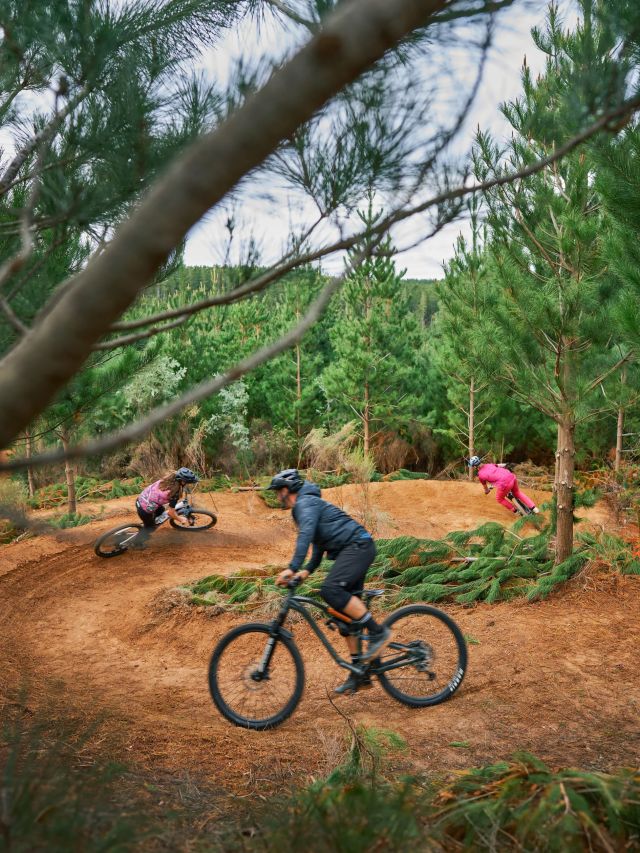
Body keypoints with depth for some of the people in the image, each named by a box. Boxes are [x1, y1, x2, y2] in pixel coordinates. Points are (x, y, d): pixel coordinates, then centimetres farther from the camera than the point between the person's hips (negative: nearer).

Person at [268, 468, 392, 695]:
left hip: (358, 546, -11)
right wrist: (308, 570, 14)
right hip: (352, 551, 11)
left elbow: (306, 535, -27)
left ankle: (378, 632, -21)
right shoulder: (307, 505, 23)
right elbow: (319, 540, 27)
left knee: (330, 589, -30)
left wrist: (293, 568, -35)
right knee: (346, 613, 8)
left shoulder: (305, 503, -9)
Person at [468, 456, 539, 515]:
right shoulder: (489, 465, 19)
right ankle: (534, 508, 29)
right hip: (512, 477, 6)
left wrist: (486, 491, 46)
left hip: (504, 484, -6)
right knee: (517, 492, 34)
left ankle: (515, 511, 33)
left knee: (499, 499, 25)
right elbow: (502, 465, 32)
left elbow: (485, 486, 23)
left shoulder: (480, 475, 5)